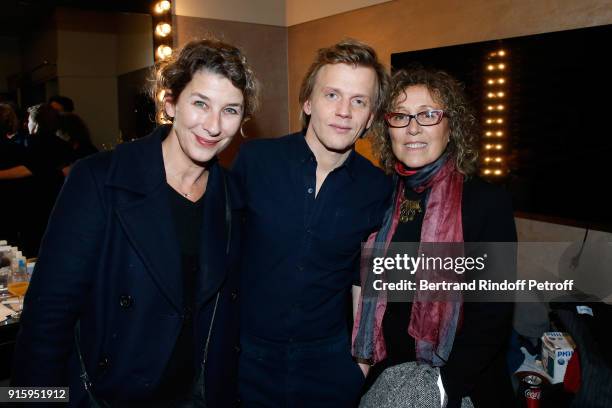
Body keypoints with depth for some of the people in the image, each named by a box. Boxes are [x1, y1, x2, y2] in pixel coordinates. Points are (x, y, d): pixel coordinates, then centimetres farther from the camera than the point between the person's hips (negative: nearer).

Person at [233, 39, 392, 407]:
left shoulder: (378, 189, -7)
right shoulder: (253, 159, -13)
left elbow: (364, 281, 4)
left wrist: (362, 359, 7)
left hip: (330, 361, 1)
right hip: (248, 357, -1)